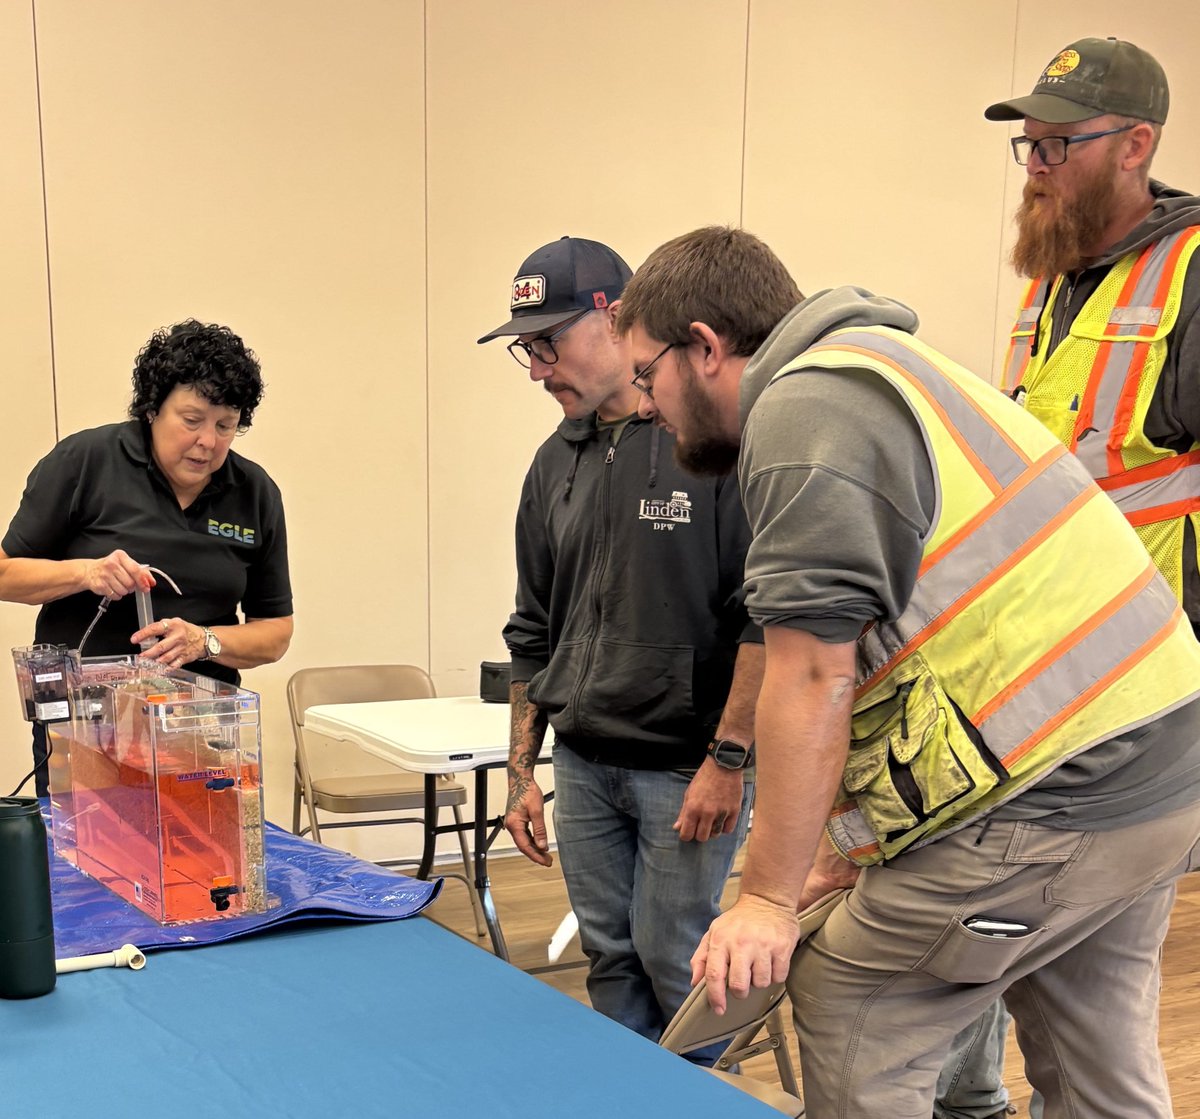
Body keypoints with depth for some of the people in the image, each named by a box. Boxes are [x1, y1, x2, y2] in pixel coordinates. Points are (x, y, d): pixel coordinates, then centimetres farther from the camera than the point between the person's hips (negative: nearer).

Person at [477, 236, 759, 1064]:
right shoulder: (557, 463, 11)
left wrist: (729, 757, -16)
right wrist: (522, 771, 15)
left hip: (687, 768, -6)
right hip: (581, 764, 6)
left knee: (675, 962, 2)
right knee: (612, 959, 14)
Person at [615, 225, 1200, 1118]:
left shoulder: (802, 408, -12)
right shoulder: (877, 374, 19)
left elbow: (815, 678, -19)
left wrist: (770, 897, -12)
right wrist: (852, 843, 23)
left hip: (1051, 799, -10)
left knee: (849, 1021, 5)